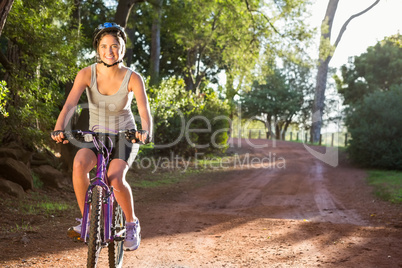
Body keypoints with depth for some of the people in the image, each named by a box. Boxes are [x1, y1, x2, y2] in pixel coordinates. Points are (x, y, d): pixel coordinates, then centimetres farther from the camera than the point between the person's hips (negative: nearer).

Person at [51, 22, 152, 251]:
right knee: (79, 164, -30)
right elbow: (70, 104, -24)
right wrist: (59, 129, -42)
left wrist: (146, 131, -48)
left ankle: (132, 224, -3)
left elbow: (145, 110, -27)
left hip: (125, 137, -2)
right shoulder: (87, 74, -12)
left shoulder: (133, 78, -15)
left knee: (115, 178, -29)